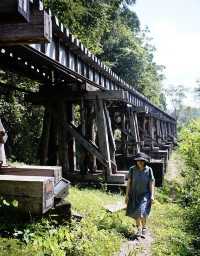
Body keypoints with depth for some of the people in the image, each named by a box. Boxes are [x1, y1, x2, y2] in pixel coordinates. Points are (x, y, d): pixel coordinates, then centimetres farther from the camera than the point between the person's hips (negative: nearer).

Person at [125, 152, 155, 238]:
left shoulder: (148, 170, -10)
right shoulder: (132, 169, -10)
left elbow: (151, 183, -5)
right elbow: (129, 182, -5)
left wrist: (152, 195, -10)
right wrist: (127, 195, -5)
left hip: (145, 194, -2)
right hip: (134, 194, 2)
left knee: (142, 212, -13)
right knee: (136, 213, 10)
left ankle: (144, 228, 12)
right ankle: (139, 228, 31)